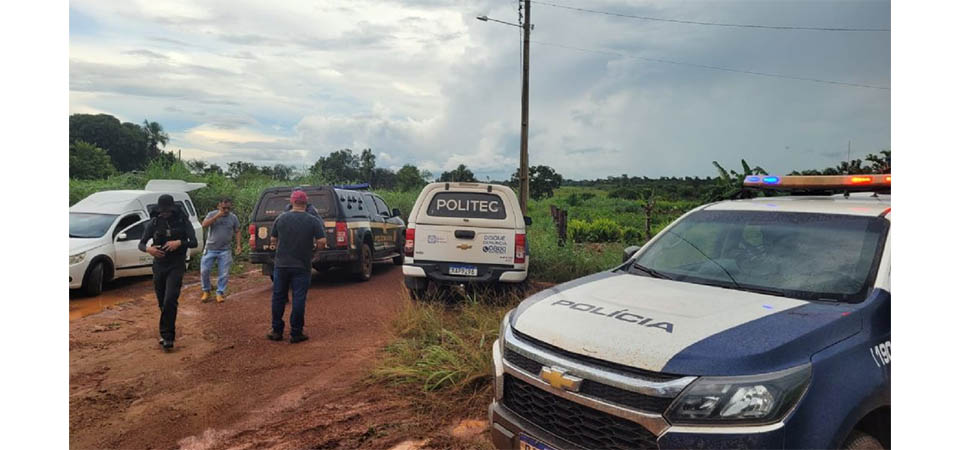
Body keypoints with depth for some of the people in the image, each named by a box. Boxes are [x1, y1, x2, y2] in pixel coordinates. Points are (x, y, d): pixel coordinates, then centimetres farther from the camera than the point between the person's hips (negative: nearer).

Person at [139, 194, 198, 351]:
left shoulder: (182, 222, -3)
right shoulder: (154, 223, 3)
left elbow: (194, 243, -7)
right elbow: (141, 244, 4)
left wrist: (179, 242, -26)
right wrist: (148, 249, -19)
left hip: (176, 266, -3)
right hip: (159, 265, 3)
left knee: (170, 301, -16)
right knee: (162, 302, 10)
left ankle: (167, 336, -11)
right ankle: (167, 334, 24)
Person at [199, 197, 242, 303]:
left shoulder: (233, 217, 2)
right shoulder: (212, 214, -3)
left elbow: (237, 232, 10)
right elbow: (204, 225, -18)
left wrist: (238, 245, -1)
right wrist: (217, 216, -24)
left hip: (225, 250, 1)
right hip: (210, 249, -1)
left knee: (224, 274, 1)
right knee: (204, 271, 1)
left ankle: (220, 293, 14)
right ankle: (206, 291, 19)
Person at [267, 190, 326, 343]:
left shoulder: (281, 218, 0)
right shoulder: (313, 221, -7)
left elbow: (273, 240, 8)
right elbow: (322, 241, -11)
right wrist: (314, 245, 10)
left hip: (281, 264, 2)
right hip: (302, 266, -2)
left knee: (278, 297, 13)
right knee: (299, 299, 4)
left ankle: (277, 331, 20)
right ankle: (296, 333, 7)